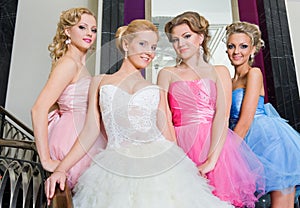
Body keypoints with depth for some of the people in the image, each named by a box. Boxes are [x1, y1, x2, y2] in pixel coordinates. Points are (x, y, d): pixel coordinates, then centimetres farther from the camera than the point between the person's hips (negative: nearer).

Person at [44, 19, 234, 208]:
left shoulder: (156, 91, 17)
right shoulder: (100, 82, 14)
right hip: (117, 168, -1)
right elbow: (91, 132, 8)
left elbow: (167, 136, 12)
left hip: (158, 162, 2)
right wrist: (61, 168, 0)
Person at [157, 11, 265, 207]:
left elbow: (222, 116, -5)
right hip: (181, 147, 0)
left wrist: (211, 160, -17)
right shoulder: (167, 74, 10)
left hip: (216, 146, 0)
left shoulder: (219, 72, 9)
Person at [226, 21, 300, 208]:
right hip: (247, 143, 7)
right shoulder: (231, 81, 16)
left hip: (269, 137, -7)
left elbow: (245, 121, -14)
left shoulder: (254, 73, -6)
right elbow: (233, 120, 15)